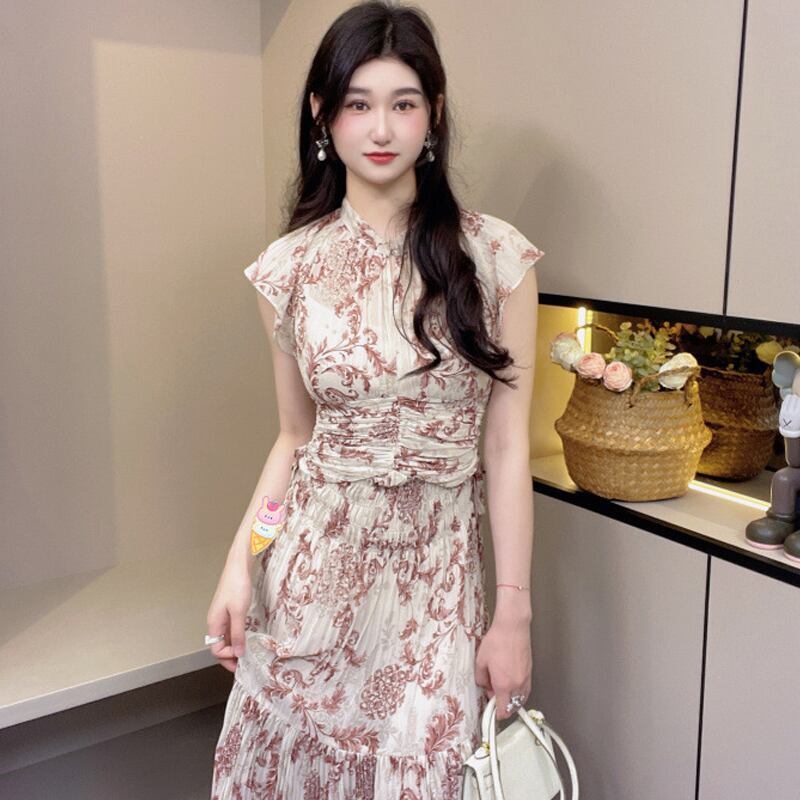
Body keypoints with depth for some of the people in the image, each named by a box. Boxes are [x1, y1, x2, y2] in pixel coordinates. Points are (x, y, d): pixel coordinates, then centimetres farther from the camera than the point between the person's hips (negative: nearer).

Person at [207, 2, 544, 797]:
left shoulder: (493, 256, -7)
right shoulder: (290, 266, 0)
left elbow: (506, 446, -5)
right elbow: (295, 437, 8)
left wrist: (513, 612, -5)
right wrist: (239, 565, -1)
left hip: (434, 573, -1)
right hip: (310, 565, 2)